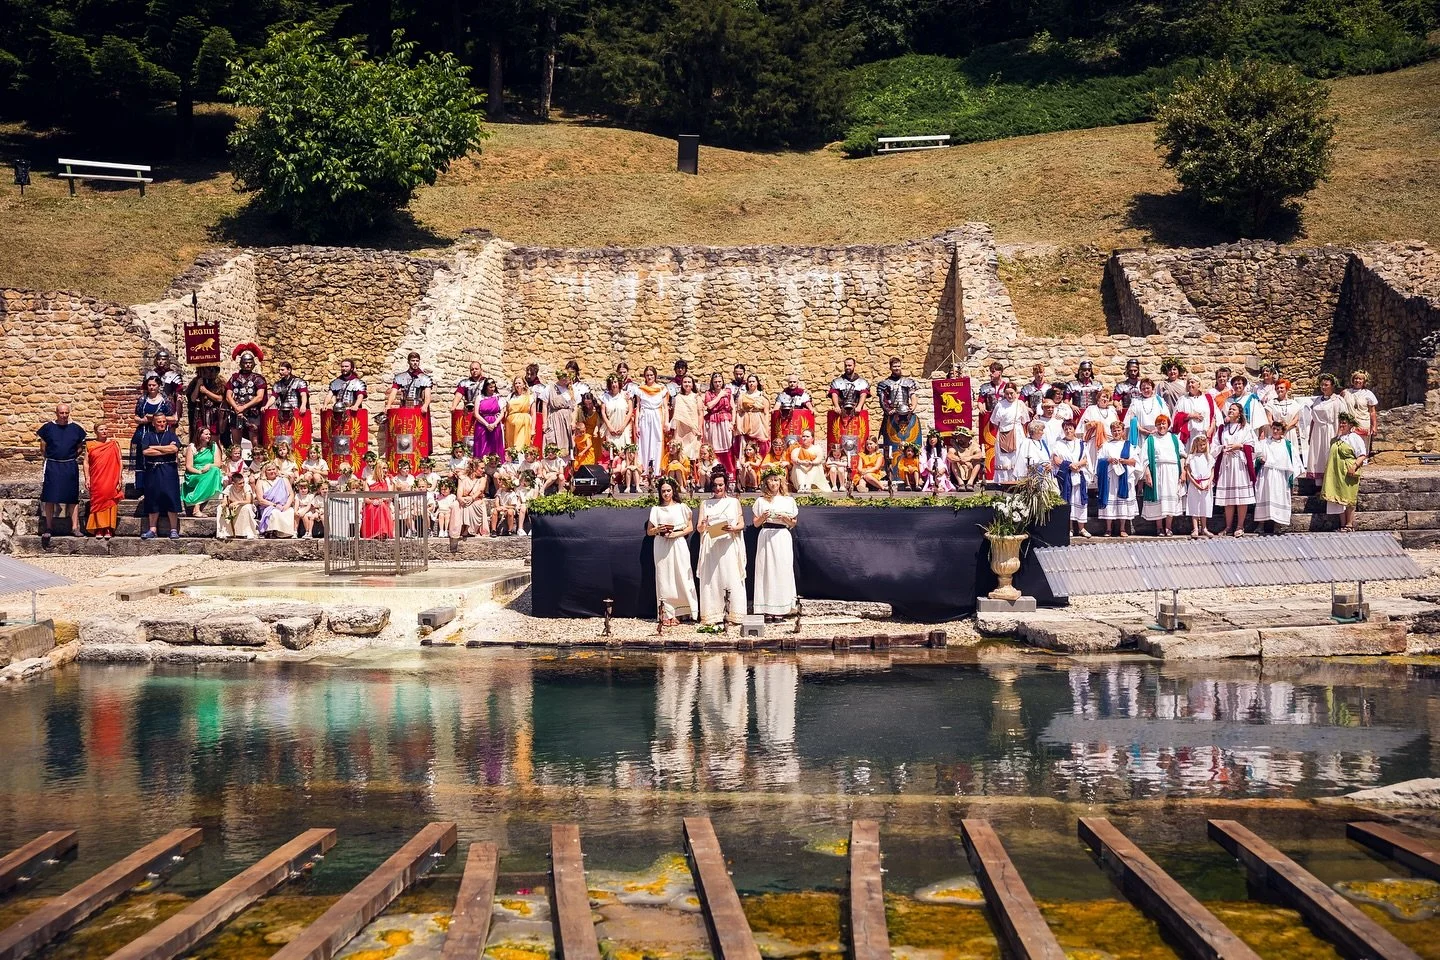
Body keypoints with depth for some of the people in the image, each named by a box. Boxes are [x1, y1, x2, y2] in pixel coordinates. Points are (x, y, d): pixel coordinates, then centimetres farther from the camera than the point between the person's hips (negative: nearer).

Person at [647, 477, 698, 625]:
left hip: (678, 545, -1)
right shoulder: (656, 509, 12)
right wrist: (658, 529, -7)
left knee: (680, 577, -6)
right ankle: (666, 614, -3)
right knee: (664, 578, -3)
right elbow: (649, 531, 13)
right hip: (661, 547, 1)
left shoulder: (681, 507, 8)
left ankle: (677, 613, -3)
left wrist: (677, 533, -10)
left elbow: (690, 527, 6)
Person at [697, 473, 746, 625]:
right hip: (711, 546, 1)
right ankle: (713, 615, -2)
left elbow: (742, 524, 5)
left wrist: (733, 528, -16)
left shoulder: (734, 502, 11)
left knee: (731, 576, -7)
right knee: (711, 578, -3)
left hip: (729, 544, -1)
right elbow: (699, 529, 8)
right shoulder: (705, 504, 13)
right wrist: (703, 525, -15)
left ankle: (733, 613, -6)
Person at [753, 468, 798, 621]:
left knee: (782, 570, -3)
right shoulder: (761, 501, 9)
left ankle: (780, 609, 0)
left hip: (782, 537, 0)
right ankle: (768, 611, -2)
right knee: (766, 570, -3)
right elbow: (755, 523, 10)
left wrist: (786, 518, -8)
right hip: (766, 537, 0)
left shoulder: (789, 500, 9)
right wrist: (763, 517, -9)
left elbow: (793, 524, 12)